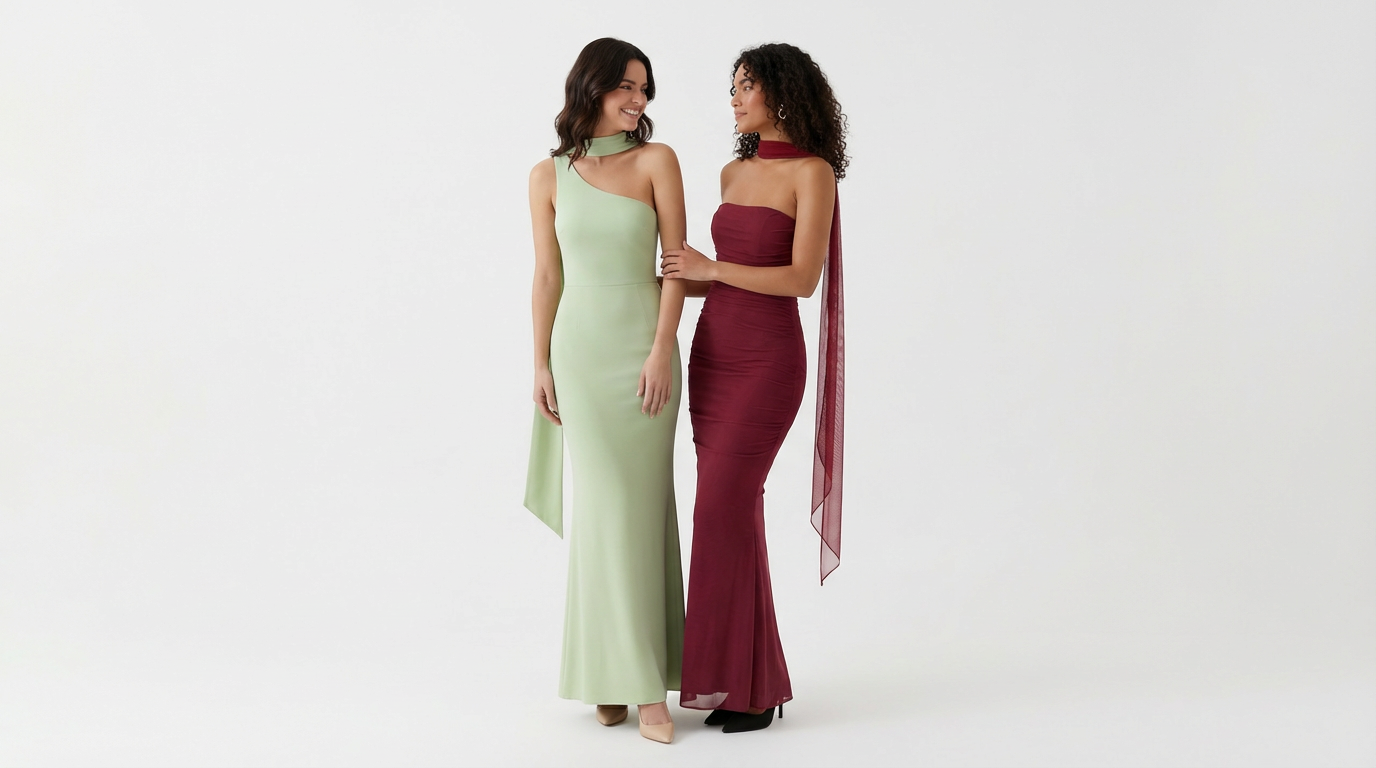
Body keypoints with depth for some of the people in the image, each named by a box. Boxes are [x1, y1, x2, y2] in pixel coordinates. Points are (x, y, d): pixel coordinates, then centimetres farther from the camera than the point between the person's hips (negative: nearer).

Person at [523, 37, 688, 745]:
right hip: (580, 349, 1)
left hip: (644, 348, -1)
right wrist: (541, 363, 3)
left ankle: (644, 683, 4)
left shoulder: (656, 161, 1)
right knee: (600, 506, 1)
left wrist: (662, 350, -12)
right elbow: (547, 276, 8)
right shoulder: (549, 176, 6)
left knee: (638, 505, 0)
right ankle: (612, 673, 6)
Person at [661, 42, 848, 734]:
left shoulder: (812, 171, -7)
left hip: (768, 359, -7)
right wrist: (678, 280, 13)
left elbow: (801, 278, -15)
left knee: (724, 508, -12)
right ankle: (738, 678, 13)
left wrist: (710, 267, -11)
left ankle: (748, 686, -3)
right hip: (713, 351, 7)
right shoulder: (734, 173, 14)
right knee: (731, 513, 6)